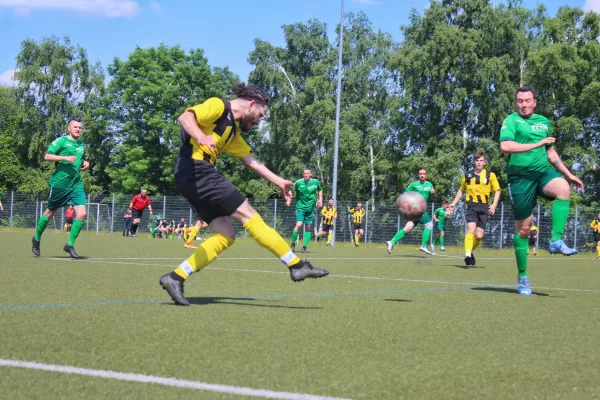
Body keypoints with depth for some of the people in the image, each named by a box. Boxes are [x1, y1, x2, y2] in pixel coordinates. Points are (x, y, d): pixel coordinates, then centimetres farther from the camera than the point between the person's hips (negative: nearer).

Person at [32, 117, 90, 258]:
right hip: (60, 182, -5)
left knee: (82, 213, -12)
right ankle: (36, 238, 32)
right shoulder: (61, 141, -5)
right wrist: (65, 158, -22)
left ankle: (70, 244, -2)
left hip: (76, 183, 5)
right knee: (50, 212, 10)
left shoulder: (82, 144, 14)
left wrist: (85, 164, 8)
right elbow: (47, 156, -13)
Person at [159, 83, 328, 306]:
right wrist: (201, 137, -37)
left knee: (226, 235, 4)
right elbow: (185, 118, -18)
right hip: (196, 169, -11)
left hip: (192, 178, 11)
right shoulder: (218, 106, -3)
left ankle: (176, 278, 1)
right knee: (247, 214, -10)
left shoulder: (233, 130, 25)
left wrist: (278, 181, 23)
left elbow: (251, 161, 29)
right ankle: (296, 266, -8)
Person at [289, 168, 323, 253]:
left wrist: (320, 199, 7)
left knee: (308, 227, 2)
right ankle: (293, 243, -2)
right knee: (299, 224, -18)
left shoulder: (315, 182, -3)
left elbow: (320, 190, 18)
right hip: (300, 207, -3)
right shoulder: (298, 182, -8)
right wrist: (289, 200, -5)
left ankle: (305, 246, 12)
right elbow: (292, 191, 7)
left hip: (310, 208, 3)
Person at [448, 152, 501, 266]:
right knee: (471, 228, -23)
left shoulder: (490, 175, 5)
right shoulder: (467, 176, 10)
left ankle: (470, 252, 24)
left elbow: (497, 190, 8)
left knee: (479, 235, -2)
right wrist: (454, 203, 18)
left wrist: (494, 204, -6)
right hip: (471, 205, 0)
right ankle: (468, 254, -28)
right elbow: (461, 190, 24)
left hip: (484, 207, 0)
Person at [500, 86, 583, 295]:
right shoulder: (511, 121, -3)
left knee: (563, 188, -31)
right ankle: (523, 277, 15)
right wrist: (536, 144, -25)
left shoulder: (544, 121, 14)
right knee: (523, 228, 1)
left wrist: (568, 174, 21)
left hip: (542, 171, 4)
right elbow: (505, 146, -22)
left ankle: (556, 241, -26)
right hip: (520, 176, -4)